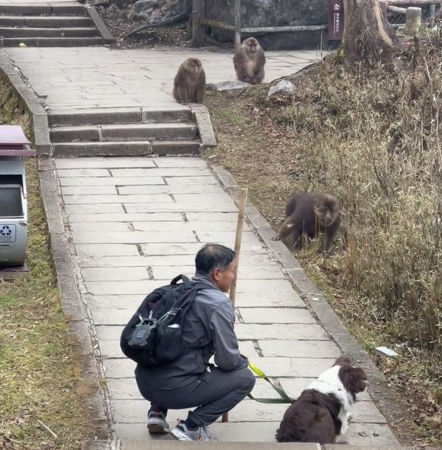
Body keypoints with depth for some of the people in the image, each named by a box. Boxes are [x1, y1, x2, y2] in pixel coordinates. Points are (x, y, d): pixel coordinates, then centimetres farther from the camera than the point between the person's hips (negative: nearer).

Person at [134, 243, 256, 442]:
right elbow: (227, 360, -10)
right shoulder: (218, 303, -10)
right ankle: (191, 427, -1)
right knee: (245, 378, 7)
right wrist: (243, 361, 14)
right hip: (174, 388, -8)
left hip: (144, 381, 8)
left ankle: (157, 411, 19)